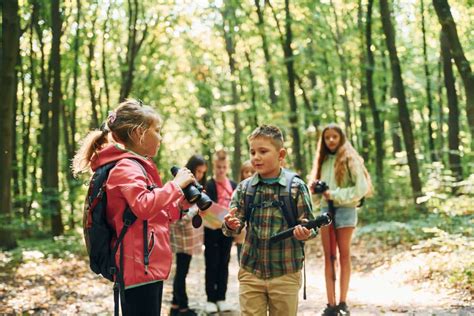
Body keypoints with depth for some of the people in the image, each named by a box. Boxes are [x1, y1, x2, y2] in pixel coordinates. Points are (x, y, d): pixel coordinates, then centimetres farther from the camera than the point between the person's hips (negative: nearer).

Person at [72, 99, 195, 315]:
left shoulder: (135, 166, 19)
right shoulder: (126, 167, -13)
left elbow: (158, 214, 24)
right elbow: (144, 206, -30)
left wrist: (183, 199, 11)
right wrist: (176, 185, -18)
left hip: (148, 266, 11)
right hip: (140, 268, -11)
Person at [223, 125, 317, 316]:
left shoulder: (296, 187, -6)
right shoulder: (244, 188, 2)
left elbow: (309, 226, -3)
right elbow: (232, 228, 2)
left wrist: (305, 233, -26)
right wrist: (231, 225, -20)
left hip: (286, 273, -2)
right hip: (250, 272, 2)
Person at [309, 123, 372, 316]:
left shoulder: (349, 159, -3)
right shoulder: (324, 161, 14)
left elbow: (362, 187, -11)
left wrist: (336, 195, -13)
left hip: (345, 209, -5)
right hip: (325, 209, 5)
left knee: (344, 255, 1)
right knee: (329, 256, 1)